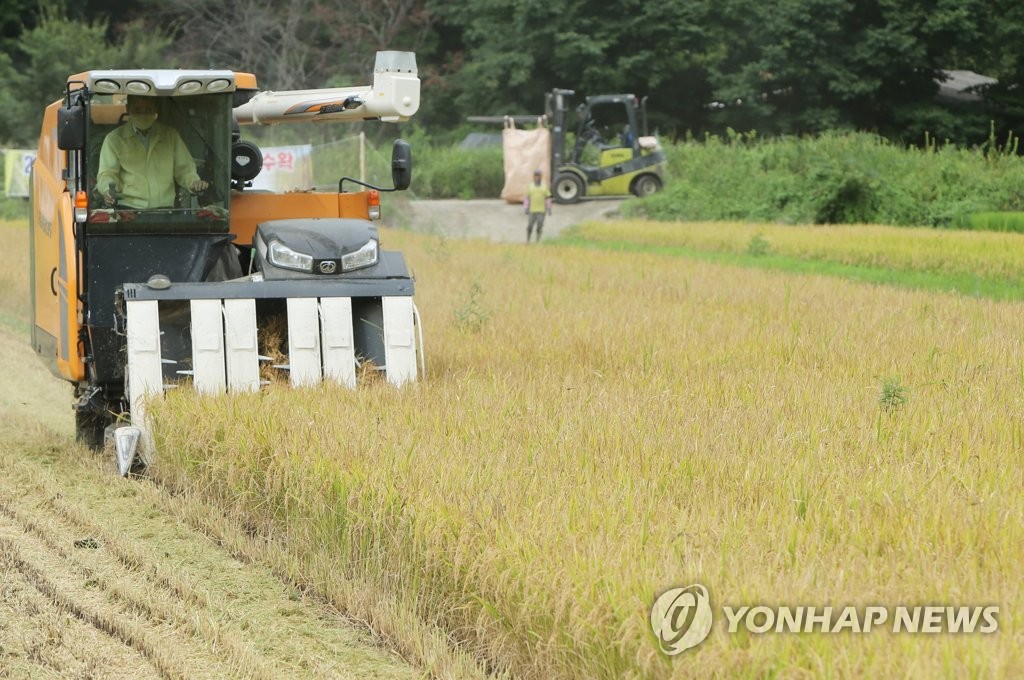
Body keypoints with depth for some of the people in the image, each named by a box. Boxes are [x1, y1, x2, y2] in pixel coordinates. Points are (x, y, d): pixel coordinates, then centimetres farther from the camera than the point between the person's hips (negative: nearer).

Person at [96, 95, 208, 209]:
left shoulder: (171, 135, 16)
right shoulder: (114, 139, 9)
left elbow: (184, 168, 19)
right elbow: (106, 174, 5)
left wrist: (194, 182, -4)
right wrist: (108, 191, -19)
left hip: (164, 207, 1)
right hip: (128, 207, -1)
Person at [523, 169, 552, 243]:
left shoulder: (545, 187, 5)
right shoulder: (530, 187, 4)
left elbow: (547, 198, 6)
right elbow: (527, 198, 3)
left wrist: (549, 209, 1)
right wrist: (526, 209, -4)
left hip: (541, 211, 0)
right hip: (532, 211, 0)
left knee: (539, 226, -2)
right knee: (530, 226, 1)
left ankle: (538, 241, 8)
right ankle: (527, 241, 14)